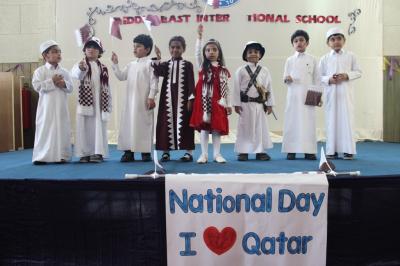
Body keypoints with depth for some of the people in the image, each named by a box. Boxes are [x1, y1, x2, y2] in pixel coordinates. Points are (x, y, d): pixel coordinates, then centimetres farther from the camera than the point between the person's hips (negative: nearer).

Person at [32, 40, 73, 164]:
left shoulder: (64, 72, 11)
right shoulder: (40, 71, 0)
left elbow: (70, 88, 8)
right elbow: (37, 86, -13)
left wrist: (64, 84, -13)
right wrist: (52, 82, -15)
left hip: (61, 107, 4)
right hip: (47, 107, -3)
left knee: (62, 130, 5)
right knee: (45, 130, -2)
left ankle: (61, 155, 14)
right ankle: (41, 156, 5)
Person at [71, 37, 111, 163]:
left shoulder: (103, 68, 13)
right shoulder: (80, 64, 3)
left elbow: (107, 87, 13)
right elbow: (76, 74, -22)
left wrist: (108, 105, 8)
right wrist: (81, 69, -45)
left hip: (99, 103, 2)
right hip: (85, 101, -2)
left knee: (98, 127, 1)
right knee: (85, 127, -2)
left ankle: (98, 152, 3)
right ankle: (85, 153, 3)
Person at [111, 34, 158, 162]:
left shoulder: (150, 63, -4)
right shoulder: (131, 64, 17)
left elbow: (154, 81, -10)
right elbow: (121, 76, 17)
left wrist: (151, 97, -15)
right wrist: (115, 64, 8)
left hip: (144, 100, -7)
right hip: (130, 100, 7)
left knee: (144, 124, -1)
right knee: (128, 123, 6)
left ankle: (146, 152, 6)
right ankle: (129, 152, 12)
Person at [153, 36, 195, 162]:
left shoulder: (187, 65, 4)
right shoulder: (165, 64, 12)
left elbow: (191, 83, -2)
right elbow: (157, 72, -9)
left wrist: (190, 99, -9)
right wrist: (158, 58, -19)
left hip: (182, 98, -3)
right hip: (168, 98, 3)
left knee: (183, 123, -2)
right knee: (167, 123, 4)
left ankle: (188, 152, 4)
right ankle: (166, 151, 12)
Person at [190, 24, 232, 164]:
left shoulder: (223, 70, 8)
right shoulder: (202, 66, 3)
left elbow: (225, 88, 9)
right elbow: (197, 52, -13)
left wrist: (228, 104, 8)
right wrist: (199, 36, -23)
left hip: (218, 102, 2)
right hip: (204, 101, -1)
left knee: (217, 128, 5)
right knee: (203, 127, 1)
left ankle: (217, 154, 13)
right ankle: (204, 154, 8)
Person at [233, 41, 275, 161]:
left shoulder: (265, 71, 6)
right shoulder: (241, 71, 0)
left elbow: (269, 88, 6)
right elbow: (237, 88, -2)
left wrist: (269, 104, 3)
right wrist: (236, 104, -6)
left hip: (260, 104, 2)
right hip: (245, 104, -2)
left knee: (261, 128, 6)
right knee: (245, 128, 3)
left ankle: (260, 151, 16)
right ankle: (243, 151, 12)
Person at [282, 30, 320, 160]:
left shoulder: (312, 60, 7)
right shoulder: (290, 60, 8)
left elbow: (317, 79, 6)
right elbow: (285, 77, 8)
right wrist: (287, 79, -15)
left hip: (308, 95, 0)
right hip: (293, 95, 0)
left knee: (308, 121, -1)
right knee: (292, 121, -1)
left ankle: (309, 150, 5)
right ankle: (291, 150, 6)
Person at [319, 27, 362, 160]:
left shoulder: (350, 56, 6)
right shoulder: (325, 58, 7)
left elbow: (358, 72, 6)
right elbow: (319, 76, 6)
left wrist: (347, 75, -11)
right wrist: (328, 79, -13)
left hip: (345, 93, 0)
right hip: (331, 93, 1)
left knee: (347, 119, -3)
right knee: (332, 119, 2)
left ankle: (348, 150, 3)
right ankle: (332, 150, 8)